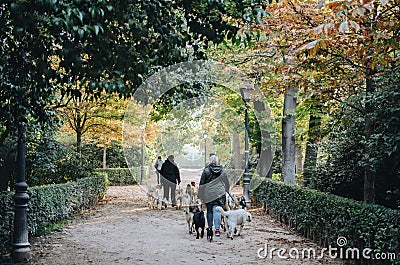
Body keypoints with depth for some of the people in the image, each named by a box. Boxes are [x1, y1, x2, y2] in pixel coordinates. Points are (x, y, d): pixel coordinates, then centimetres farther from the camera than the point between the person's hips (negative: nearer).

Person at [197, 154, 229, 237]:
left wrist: (200, 194, 6)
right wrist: (225, 191, 21)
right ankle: (217, 229, -9)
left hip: (208, 194, -1)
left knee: (209, 211, 13)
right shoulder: (222, 170, 1)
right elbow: (226, 182, 9)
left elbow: (202, 183, -2)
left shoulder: (206, 170, -7)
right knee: (217, 211, -1)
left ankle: (210, 227, 22)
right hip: (219, 193, 1)